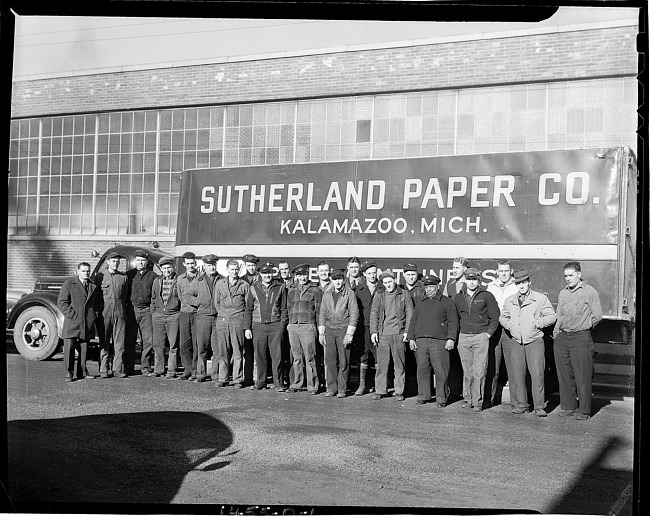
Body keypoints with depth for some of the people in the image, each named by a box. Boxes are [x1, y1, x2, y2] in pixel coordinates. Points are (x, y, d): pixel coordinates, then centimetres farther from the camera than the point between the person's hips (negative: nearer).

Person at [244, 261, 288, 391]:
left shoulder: (280, 287, 5)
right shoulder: (254, 288, 7)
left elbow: (284, 308, 8)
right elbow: (248, 310, 11)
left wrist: (283, 324, -1)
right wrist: (247, 328, 6)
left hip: (275, 325, -1)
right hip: (258, 325, 1)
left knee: (277, 355, -3)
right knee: (260, 355, 5)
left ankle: (278, 383, 4)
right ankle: (260, 382, 17)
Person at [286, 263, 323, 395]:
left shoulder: (316, 290, 2)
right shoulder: (291, 290, 15)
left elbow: (319, 311, 1)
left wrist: (320, 328, -3)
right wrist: (290, 323, 14)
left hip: (308, 326, -4)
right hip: (293, 326, 4)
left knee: (310, 358, -5)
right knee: (296, 358, 8)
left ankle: (312, 385, 1)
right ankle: (297, 384, 15)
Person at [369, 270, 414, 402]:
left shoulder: (404, 296, 6)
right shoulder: (378, 296, 11)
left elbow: (410, 314, 5)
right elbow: (374, 314, 10)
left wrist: (407, 331, -3)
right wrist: (373, 332, 1)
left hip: (398, 334, -2)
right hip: (382, 335, 2)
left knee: (399, 365, 1)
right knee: (381, 364, 2)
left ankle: (399, 392, 8)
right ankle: (380, 391, 10)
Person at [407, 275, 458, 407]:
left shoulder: (447, 302, 5)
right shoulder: (420, 303, 19)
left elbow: (453, 322, -1)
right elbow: (413, 321, 21)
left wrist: (451, 339, -10)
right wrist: (411, 338, 12)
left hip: (439, 341, -4)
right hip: (421, 340, 4)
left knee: (441, 371, -5)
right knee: (422, 369, 4)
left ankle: (441, 398, 3)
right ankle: (423, 396, 13)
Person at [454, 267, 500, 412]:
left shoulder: (486, 296, 0)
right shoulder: (459, 297, 11)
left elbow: (495, 316, 2)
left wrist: (489, 332, -5)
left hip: (481, 336, -3)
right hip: (463, 337, 4)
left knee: (479, 372, -7)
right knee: (467, 372, 8)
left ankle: (478, 401, -2)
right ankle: (468, 399, 15)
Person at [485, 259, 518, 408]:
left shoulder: (516, 287, 4)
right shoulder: (491, 287, 14)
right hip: (493, 329, 3)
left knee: (513, 367, -3)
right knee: (492, 367, 2)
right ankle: (491, 398, 7)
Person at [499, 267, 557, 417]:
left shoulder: (540, 298, 2)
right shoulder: (509, 301, 12)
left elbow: (551, 316, 2)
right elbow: (502, 317, 22)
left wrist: (537, 323, -8)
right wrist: (508, 324, 2)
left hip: (534, 341, -3)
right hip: (515, 342, 3)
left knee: (537, 374, -9)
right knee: (517, 375, 2)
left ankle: (539, 407, -3)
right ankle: (520, 405, 12)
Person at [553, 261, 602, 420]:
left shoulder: (590, 292, -1)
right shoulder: (562, 293, 15)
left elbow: (597, 316, 0)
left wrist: (583, 327, 4)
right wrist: (556, 331, 10)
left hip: (581, 338, -5)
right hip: (562, 338, 5)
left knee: (582, 376, -2)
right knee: (564, 375, 7)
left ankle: (584, 410, 6)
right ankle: (568, 407, 18)